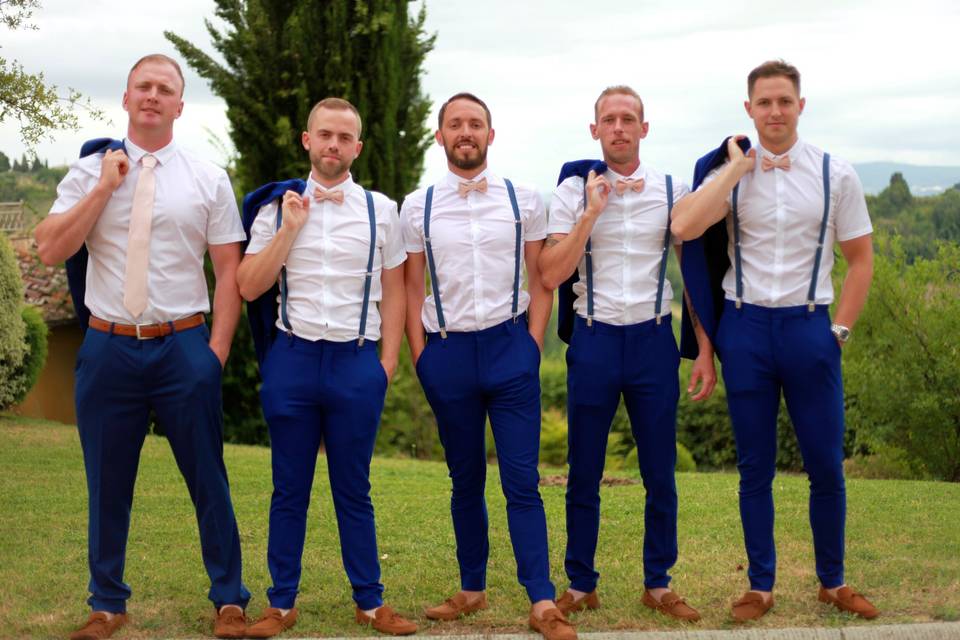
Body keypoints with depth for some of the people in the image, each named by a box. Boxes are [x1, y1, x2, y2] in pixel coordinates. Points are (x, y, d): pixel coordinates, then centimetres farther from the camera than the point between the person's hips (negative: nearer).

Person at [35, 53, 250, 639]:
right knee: (108, 485, 10)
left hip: (184, 349, -1)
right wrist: (104, 188, -11)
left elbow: (230, 269, 3)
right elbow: (51, 250, -5)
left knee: (208, 481, 5)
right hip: (108, 348, 1)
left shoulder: (208, 179, 4)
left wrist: (218, 348, -5)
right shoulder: (90, 172, 5)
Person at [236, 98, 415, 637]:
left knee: (354, 490, 8)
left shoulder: (380, 210, 6)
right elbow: (249, 287, 0)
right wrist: (288, 229, -9)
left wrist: (388, 362, 1)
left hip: (357, 361, 0)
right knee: (290, 490, 8)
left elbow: (393, 290, 8)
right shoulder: (280, 207, 5)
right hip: (292, 357, 0)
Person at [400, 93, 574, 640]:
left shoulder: (524, 200, 3)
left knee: (522, 481, -4)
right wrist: (421, 357, 1)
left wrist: (533, 345, -3)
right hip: (447, 351, 2)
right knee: (465, 481, 12)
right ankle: (473, 589, 24)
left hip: (510, 348, -1)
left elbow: (540, 281, 5)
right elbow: (412, 288, 7)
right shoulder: (418, 207, 5)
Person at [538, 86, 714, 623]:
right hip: (594, 338, 0)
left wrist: (706, 352, 2)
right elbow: (550, 276, -7)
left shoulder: (673, 191, 4)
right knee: (584, 474, 7)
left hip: (654, 339, 1)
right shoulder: (574, 191, 1)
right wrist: (591, 213, -14)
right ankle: (581, 585, 20)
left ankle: (659, 584, 22)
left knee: (660, 474, 7)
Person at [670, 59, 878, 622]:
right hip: (746, 327, 0)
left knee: (827, 464, 5)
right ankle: (761, 586, 21)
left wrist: (840, 329, 0)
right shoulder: (730, 173, 0)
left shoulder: (835, 174, 1)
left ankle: (833, 582, 24)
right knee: (755, 467, 8)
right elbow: (683, 228, -18)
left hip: (809, 325, 0)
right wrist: (736, 168, -14)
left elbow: (861, 259, 7)